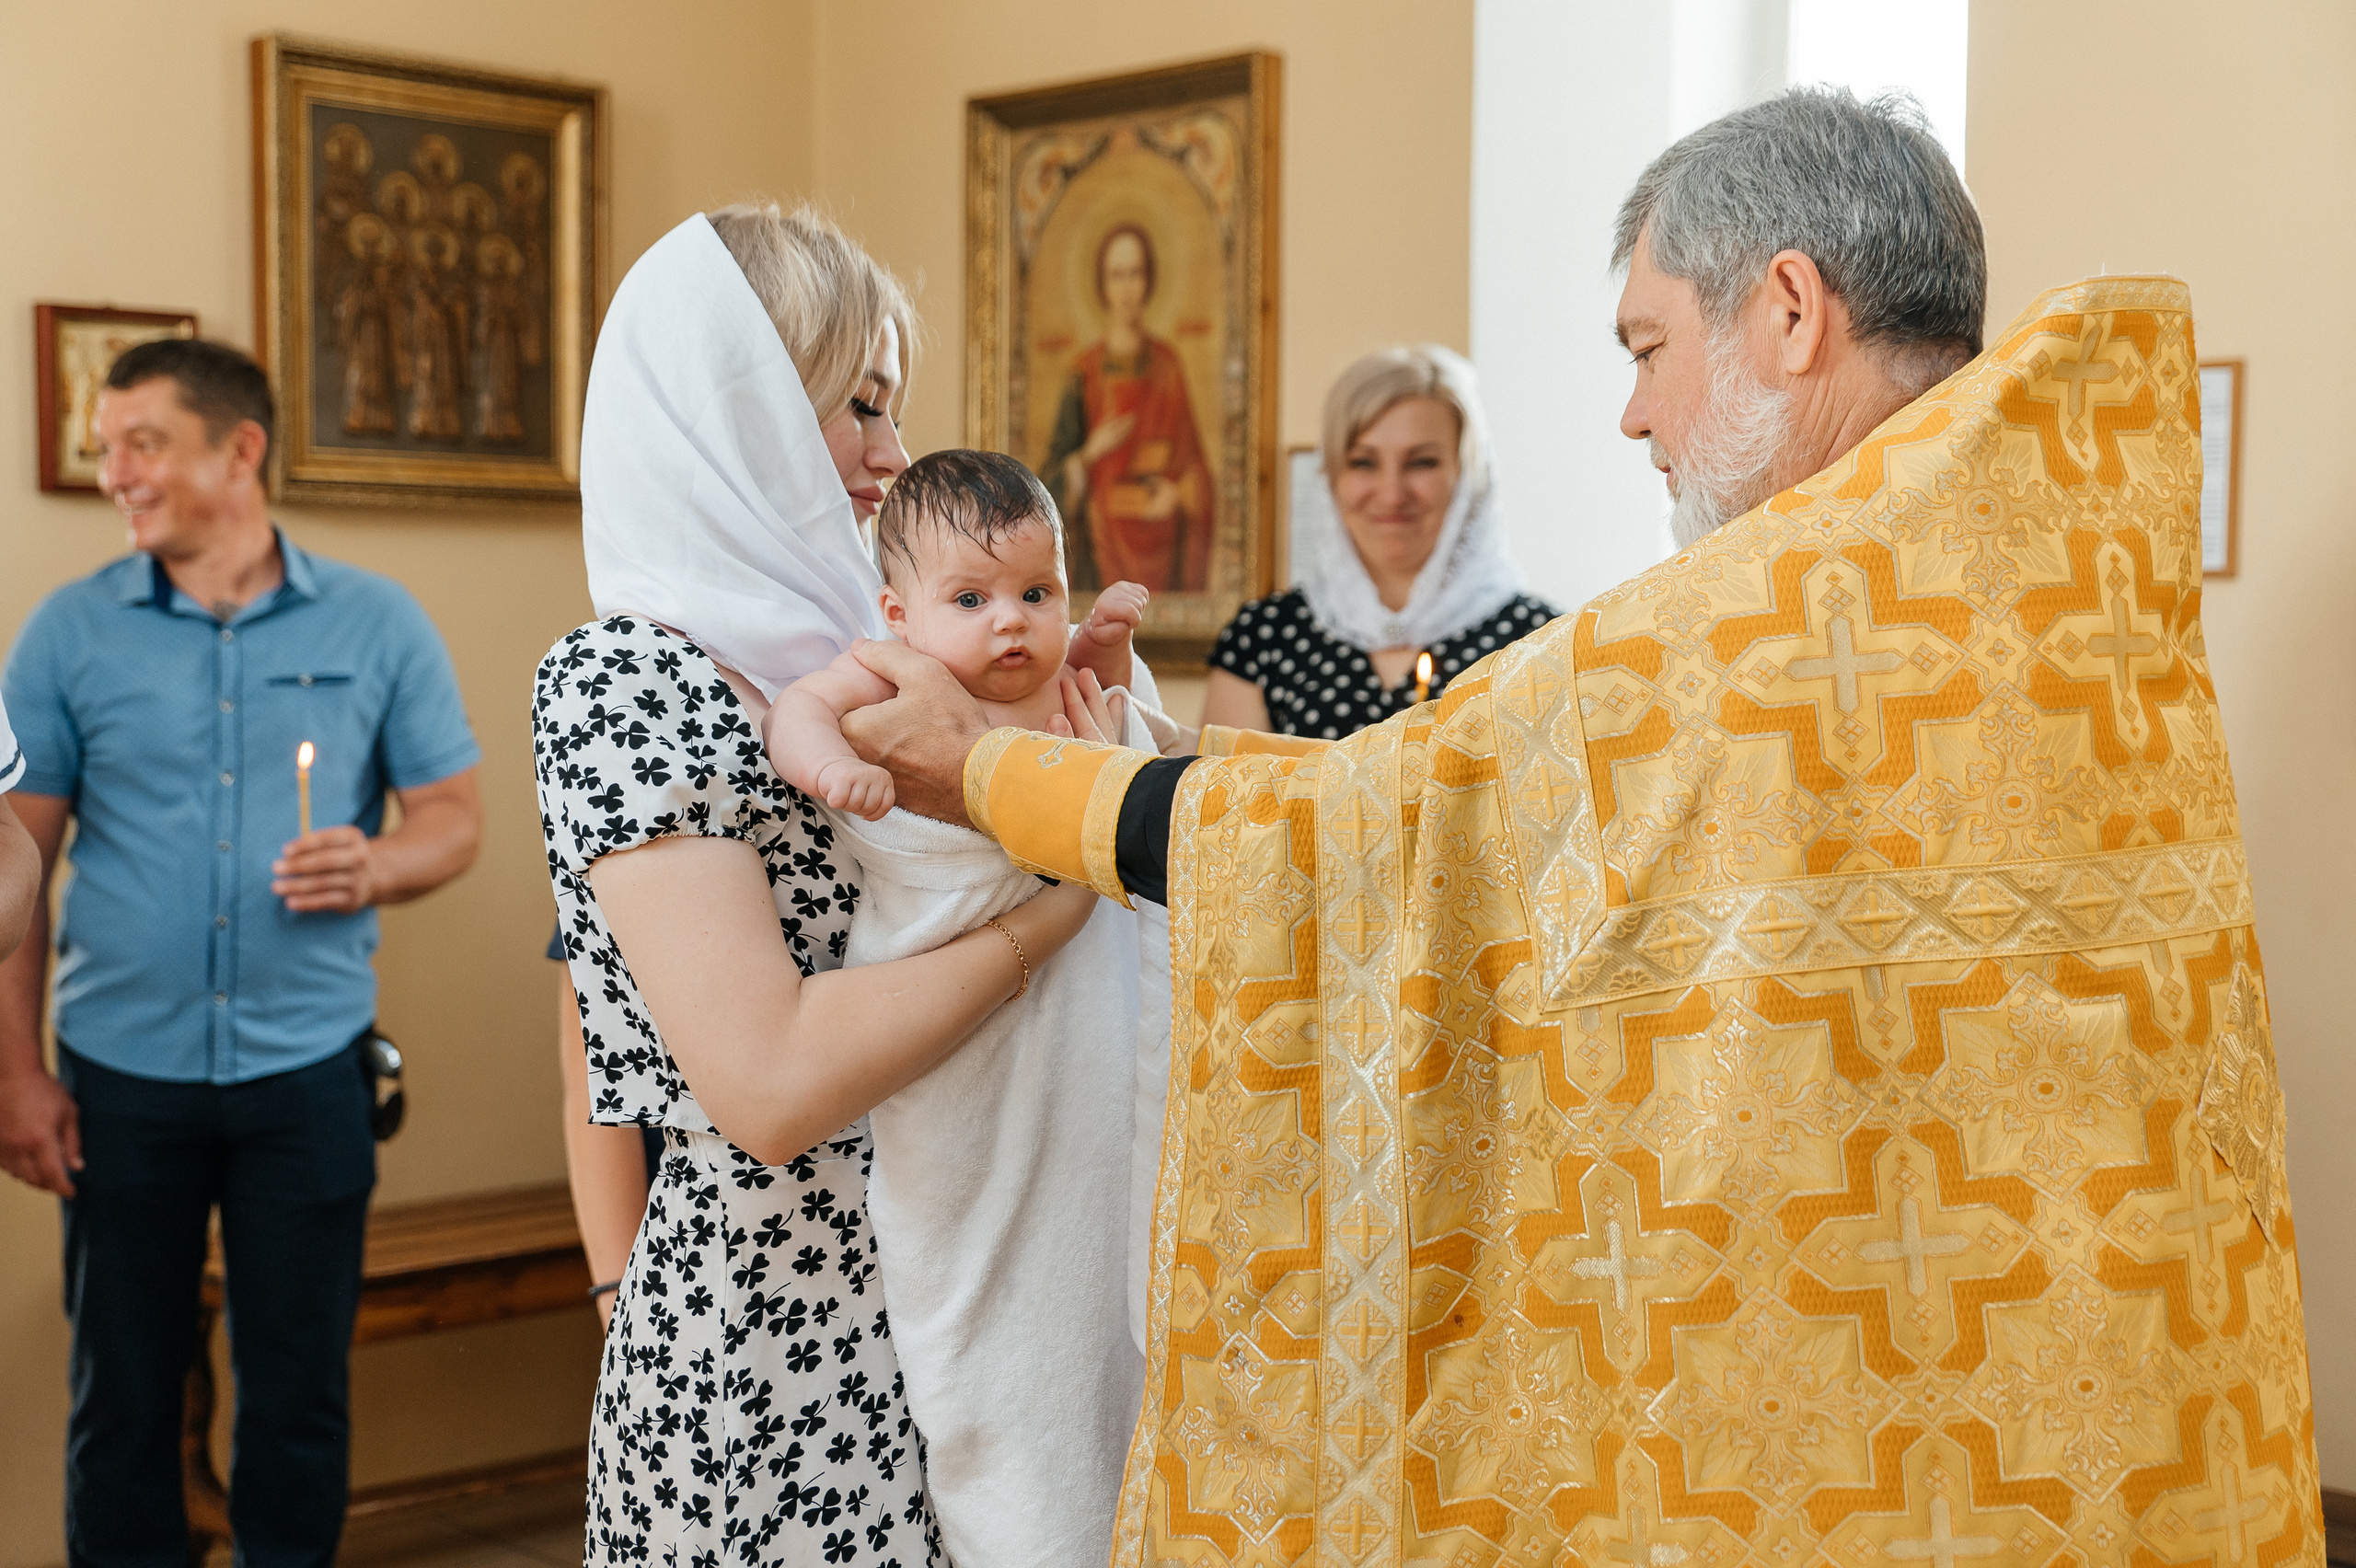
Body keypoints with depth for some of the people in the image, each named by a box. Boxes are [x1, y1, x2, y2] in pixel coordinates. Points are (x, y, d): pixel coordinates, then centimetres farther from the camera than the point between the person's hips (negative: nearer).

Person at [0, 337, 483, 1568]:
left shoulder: (376, 624, 2)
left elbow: (454, 813, 5)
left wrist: (375, 868, -18)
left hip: (307, 1064, 0)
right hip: (122, 1068, 0)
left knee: (300, 1392, 8)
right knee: (122, 1389, 9)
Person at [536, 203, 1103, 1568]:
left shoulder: (806, 650, 10)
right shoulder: (624, 680, -16)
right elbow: (771, 1083, -25)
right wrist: (1056, 899, -18)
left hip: (913, 1299, 8)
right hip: (764, 1354, -8)